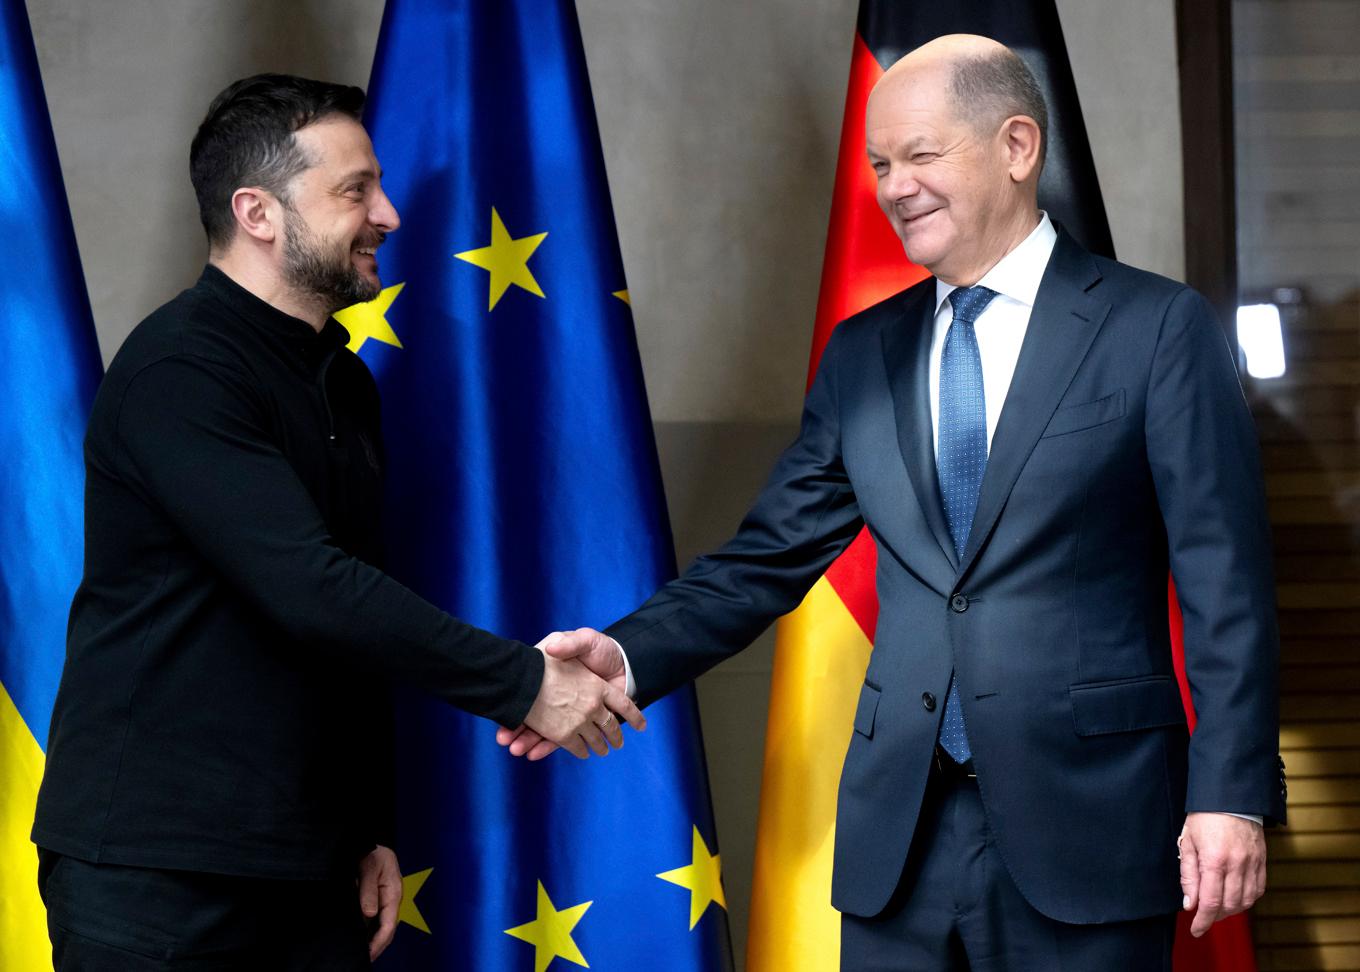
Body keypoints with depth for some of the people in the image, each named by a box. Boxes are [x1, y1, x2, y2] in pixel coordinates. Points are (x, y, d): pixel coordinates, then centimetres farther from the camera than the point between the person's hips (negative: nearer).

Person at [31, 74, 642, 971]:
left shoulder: (343, 382, 14)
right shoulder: (180, 370, -15)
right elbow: (308, 591, -24)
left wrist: (371, 829, 16)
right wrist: (522, 684, -20)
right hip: (157, 868, -8)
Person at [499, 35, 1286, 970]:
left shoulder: (1158, 328, -2)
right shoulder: (863, 353, 12)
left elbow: (1226, 583, -5)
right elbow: (771, 557, 10)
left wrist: (1231, 791, -12)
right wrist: (628, 656, -6)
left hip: (1085, 820, -4)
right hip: (902, 826, 4)